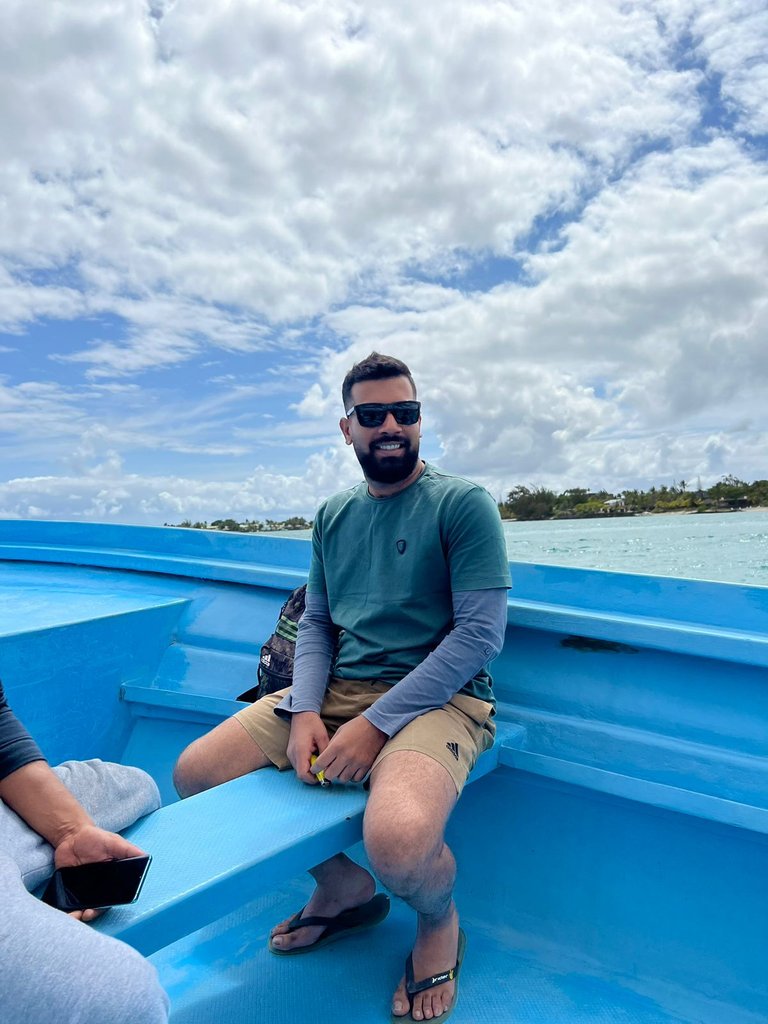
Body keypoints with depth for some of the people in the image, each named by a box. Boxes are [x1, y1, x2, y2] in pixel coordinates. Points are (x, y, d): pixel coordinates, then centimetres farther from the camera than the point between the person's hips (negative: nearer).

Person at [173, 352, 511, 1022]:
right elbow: (316, 622, 13)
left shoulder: (464, 505, -6)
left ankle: (440, 920, 7)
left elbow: (481, 633, -13)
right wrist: (305, 711, -7)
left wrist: (375, 724, -18)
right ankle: (345, 888, 16)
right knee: (195, 774, -4)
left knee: (397, 841, -35)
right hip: (336, 689, 6)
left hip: (436, 698, -6)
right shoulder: (334, 517, 13)